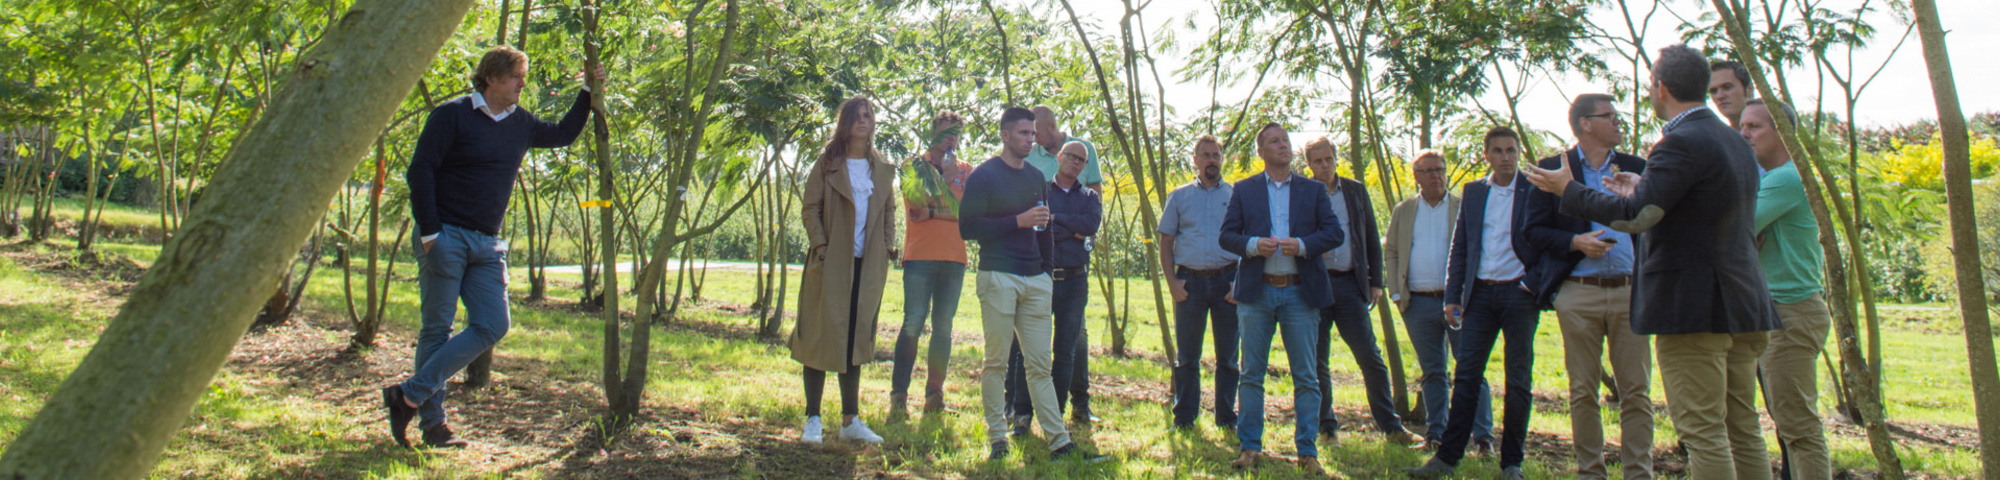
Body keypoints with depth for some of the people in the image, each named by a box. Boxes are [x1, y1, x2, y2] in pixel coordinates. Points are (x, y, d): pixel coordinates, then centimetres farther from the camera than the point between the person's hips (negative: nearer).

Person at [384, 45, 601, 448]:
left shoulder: (520, 123, 13)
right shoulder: (452, 115, -5)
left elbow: (563, 134, 32)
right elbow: (420, 172, -9)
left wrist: (588, 91, 23)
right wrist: (429, 233, -14)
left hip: (488, 246, 6)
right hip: (446, 237, -6)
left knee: (492, 327, -4)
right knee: (437, 329, -1)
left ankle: (410, 395, 1)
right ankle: (432, 422, 7)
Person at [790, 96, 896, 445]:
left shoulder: (884, 169, 12)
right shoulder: (828, 164, 1)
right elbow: (811, 208, -2)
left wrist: (888, 249, 5)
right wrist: (819, 245, -12)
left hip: (868, 265, 4)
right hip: (831, 263, -3)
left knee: (856, 340, 8)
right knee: (821, 337, -1)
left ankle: (851, 420, 14)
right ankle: (812, 419, 7)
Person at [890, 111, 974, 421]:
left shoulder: (966, 171, 14)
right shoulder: (915, 165, 7)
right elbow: (918, 200, -9)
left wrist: (933, 213, -9)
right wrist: (945, 171, -6)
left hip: (954, 258, 3)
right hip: (920, 255, -3)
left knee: (943, 326, 4)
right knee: (914, 322, -10)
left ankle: (935, 394, 11)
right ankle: (898, 396, -8)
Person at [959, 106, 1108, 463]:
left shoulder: (1036, 177, 18)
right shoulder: (984, 176, -2)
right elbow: (968, 228, -9)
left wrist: (1048, 270, 17)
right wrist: (1018, 221, -13)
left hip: (1035, 280, 5)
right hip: (998, 278, -5)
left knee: (1040, 365, 4)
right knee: (996, 361, -1)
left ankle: (1060, 442, 2)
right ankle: (997, 439, 7)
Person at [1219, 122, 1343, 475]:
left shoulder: (1313, 190, 10)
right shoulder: (1243, 190, 10)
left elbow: (1335, 233, 3)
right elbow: (1226, 235, 5)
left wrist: (1302, 245, -14)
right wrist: (1253, 245, -14)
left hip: (1301, 291, 0)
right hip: (1256, 291, 0)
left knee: (1306, 377, 0)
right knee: (1251, 374, 4)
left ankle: (1308, 452, 8)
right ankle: (1250, 447, 13)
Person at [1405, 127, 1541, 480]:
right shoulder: (1473, 192, 10)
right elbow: (1459, 247, 10)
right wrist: (1452, 297, 5)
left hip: (1519, 293, -2)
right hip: (1480, 293, 2)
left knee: (1519, 381, 3)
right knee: (1466, 376, 1)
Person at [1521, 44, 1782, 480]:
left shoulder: (1682, 143, -15)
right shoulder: (1735, 141, 16)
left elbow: (1634, 217, -21)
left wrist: (1567, 189, -9)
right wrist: (1643, 193, 29)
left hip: (1694, 308, -9)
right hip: (1741, 307, 10)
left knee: (1703, 433, -5)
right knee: (1743, 431, 13)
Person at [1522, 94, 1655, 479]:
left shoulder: (1637, 168, 14)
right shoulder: (1553, 169, 6)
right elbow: (1534, 230, 3)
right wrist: (1575, 242, -12)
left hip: (1630, 290, 2)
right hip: (1578, 292, -2)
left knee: (1636, 391, 1)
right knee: (1583, 392, 4)